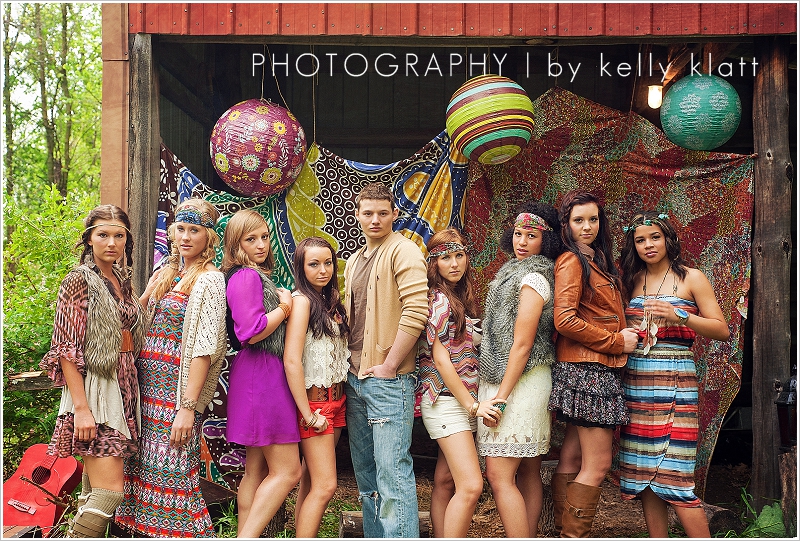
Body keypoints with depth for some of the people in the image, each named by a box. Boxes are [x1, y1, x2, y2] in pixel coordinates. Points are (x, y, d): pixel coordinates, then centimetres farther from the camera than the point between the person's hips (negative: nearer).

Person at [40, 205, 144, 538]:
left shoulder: (121, 282, 14)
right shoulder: (79, 280, -7)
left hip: (123, 388, 7)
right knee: (110, 490, -12)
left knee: (93, 488, 10)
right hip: (95, 389, -7)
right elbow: (67, 349, -13)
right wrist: (81, 408, -18)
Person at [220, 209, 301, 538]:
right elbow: (252, 332, -22)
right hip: (261, 376, -10)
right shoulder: (246, 276, -12)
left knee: (256, 471, 13)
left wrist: (282, 304, 9)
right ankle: (247, 537, -4)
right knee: (287, 471, -8)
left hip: (265, 374, 10)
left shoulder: (258, 276, 18)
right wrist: (284, 307, -9)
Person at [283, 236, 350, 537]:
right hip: (314, 402, -7)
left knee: (310, 483, 11)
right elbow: (291, 361, -19)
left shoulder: (331, 302, 11)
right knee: (325, 486, -9)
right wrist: (309, 415, -18)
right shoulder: (302, 300, -13)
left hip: (336, 400, 7)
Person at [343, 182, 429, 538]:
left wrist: (388, 365, -17)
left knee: (392, 472, -9)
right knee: (366, 472, 15)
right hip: (355, 379, 9)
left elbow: (416, 311, -18)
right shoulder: (354, 261, 17)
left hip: (388, 380, -8)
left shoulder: (403, 251, -8)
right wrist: (350, 365, 11)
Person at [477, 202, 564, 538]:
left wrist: (501, 397, -17)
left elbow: (522, 344, -17)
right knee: (528, 472, 13)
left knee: (499, 476, -11)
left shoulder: (533, 277, -12)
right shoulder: (514, 271, 17)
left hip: (520, 383, -10)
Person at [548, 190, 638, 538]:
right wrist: (616, 342, -12)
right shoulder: (571, 261, -9)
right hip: (587, 369, -9)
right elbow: (565, 320, -19)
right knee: (597, 464, -7)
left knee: (572, 459, 10)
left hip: (599, 369, 9)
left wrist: (622, 338, 5)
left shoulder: (597, 260, 20)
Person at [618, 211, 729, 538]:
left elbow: (722, 330, -2)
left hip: (675, 381, -4)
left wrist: (680, 317, -16)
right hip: (634, 381, 5)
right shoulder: (632, 280, 13)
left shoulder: (691, 278, 3)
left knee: (673, 475, -9)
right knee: (643, 472, 5)